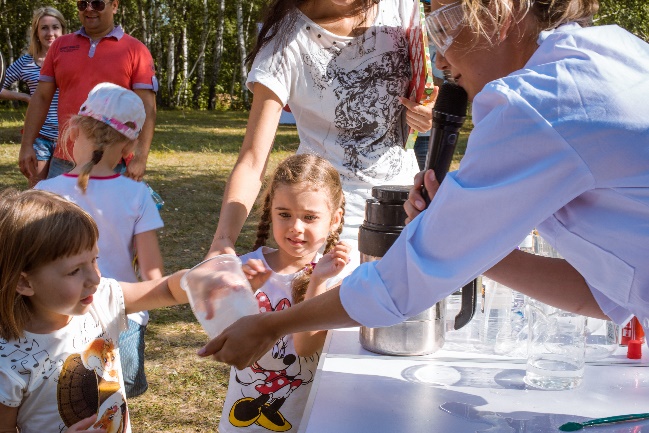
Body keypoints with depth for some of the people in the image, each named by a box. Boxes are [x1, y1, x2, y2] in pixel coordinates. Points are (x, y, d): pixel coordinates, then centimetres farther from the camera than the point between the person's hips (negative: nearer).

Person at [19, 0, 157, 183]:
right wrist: (26, 145, 5)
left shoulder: (135, 50, -1)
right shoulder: (60, 45, 11)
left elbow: (146, 108, -6)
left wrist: (140, 157, -14)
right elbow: (41, 98, 12)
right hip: (64, 162, 4)